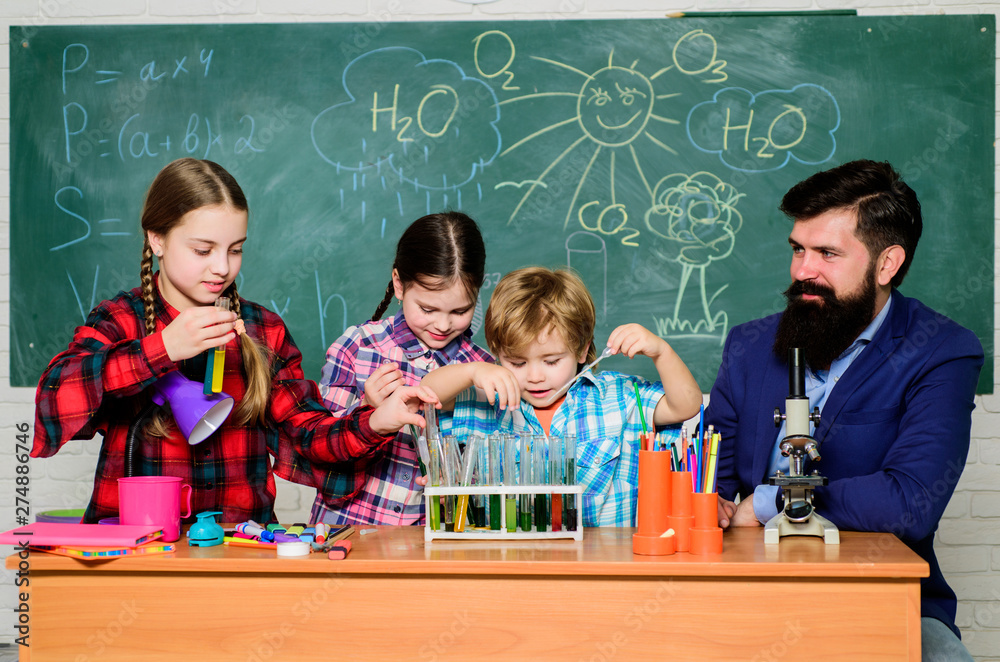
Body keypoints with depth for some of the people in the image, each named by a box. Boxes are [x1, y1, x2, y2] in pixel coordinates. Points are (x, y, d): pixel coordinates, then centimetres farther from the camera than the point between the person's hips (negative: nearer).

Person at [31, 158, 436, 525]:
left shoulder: (265, 332, 13)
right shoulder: (118, 322, 3)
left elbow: (305, 436, 9)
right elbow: (55, 396, -14)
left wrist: (374, 425, -10)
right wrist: (163, 348, -21)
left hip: (242, 542, 2)